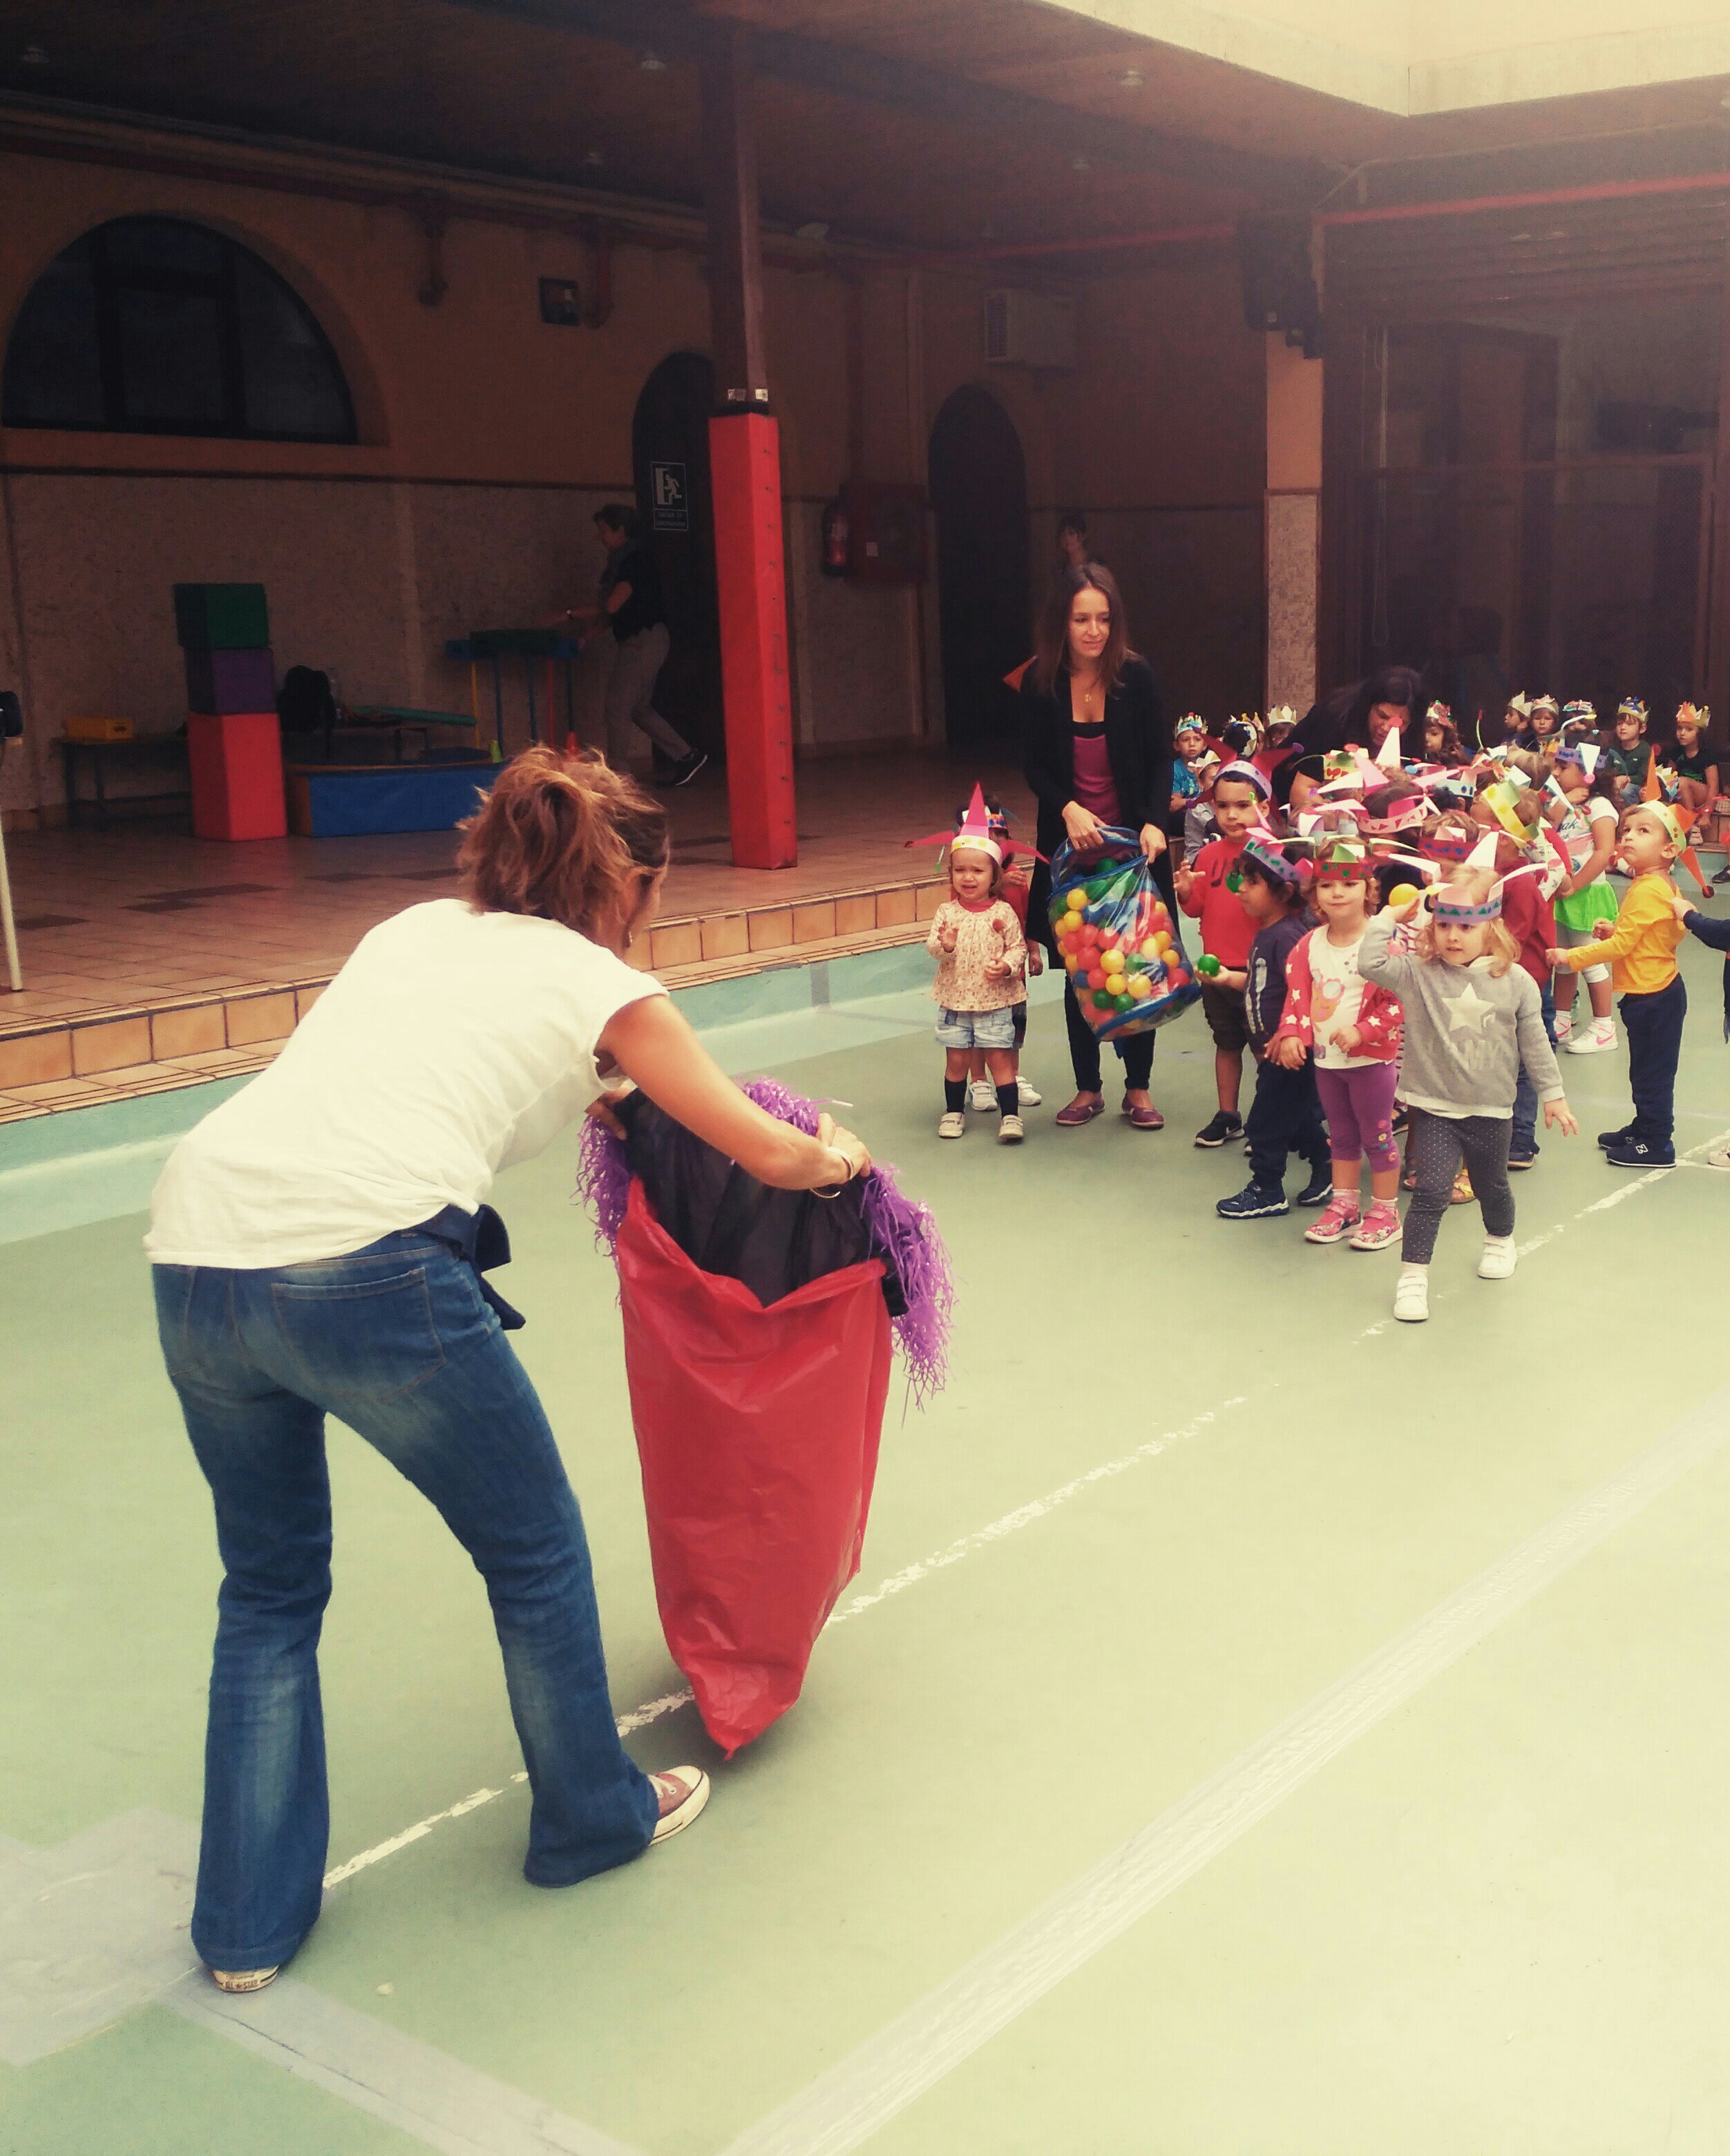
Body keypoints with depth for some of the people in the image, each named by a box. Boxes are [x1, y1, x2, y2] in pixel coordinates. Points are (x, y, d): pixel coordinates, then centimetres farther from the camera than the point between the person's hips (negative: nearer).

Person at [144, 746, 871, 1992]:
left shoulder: (415, 929, 26)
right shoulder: (605, 988, 12)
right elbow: (768, 1153, 21)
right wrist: (839, 1159, 42)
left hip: (195, 1252, 6)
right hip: (367, 1268, -6)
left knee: (269, 1590, 26)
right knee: (536, 1553, 20)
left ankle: (250, 1923, 29)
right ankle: (595, 1818, 40)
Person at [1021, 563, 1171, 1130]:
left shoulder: (1136, 675, -10)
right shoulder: (1040, 681, -7)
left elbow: (1161, 759, -4)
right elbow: (1034, 764, -1)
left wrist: (1155, 822, -19)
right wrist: (1068, 809, -18)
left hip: (1131, 842, -1)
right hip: (1068, 843, 1)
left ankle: (1138, 1089, 16)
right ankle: (1087, 1089, 19)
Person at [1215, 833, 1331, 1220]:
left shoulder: (1288, 935, -22)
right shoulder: (1266, 931, 8)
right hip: (1271, 1047, 9)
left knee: (1267, 1119, 1)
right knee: (1300, 1116, 19)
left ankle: (1267, 1191, 14)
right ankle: (1327, 1171, 33)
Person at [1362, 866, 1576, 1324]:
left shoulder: (1514, 981, -5)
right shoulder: (1418, 972, -8)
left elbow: (1534, 1042, 2)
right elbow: (1371, 965, -22)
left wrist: (1552, 1094, 6)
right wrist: (1388, 918, -17)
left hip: (1492, 1108, 2)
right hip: (1434, 1107, -2)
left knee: (1492, 1185, 22)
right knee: (1432, 1191, -11)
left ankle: (1500, 1240, 51)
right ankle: (1412, 1276, -4)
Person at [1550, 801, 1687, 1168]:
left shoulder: (1646, 891, -23)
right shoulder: (1663, 885, 8)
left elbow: (1621, 945, -24)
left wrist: (1571, 957, -18)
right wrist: (1616, 929, 9)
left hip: (1651, 997, -10)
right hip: (1661, 990, 10)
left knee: (1651, 1072, 1)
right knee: (1647, 1071, 21)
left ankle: (1656, 1144, 10)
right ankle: (1645, 1129, 33)